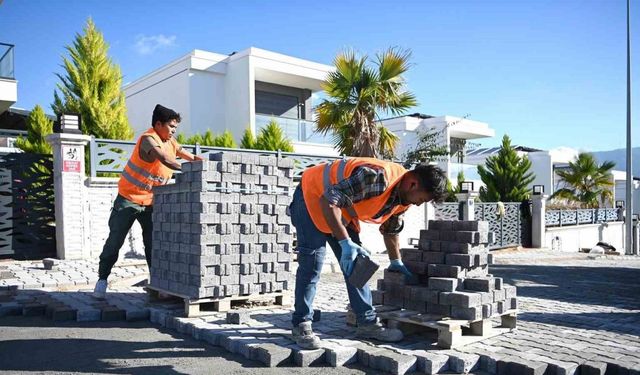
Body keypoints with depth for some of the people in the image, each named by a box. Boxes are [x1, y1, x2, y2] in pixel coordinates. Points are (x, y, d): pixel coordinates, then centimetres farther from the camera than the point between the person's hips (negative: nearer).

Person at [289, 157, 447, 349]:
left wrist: (396, 261, 20)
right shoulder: (377, 177, -37)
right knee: (312, 261, -15)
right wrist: (345, 242, -39)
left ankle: (367, 322, 10)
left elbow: (390, 228, 15)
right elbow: (328, 201, -37)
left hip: (341, 208, 9)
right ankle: (301, 325, -6)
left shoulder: (403, 198, -5)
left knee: (355, 261, 4)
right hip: (314, 195, -9)